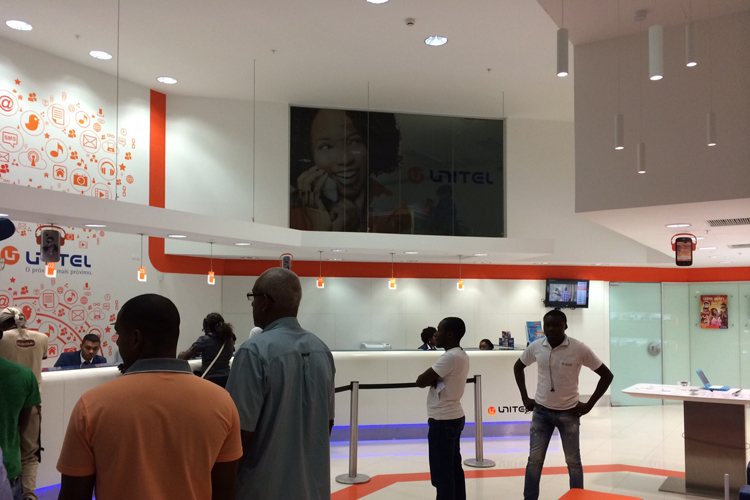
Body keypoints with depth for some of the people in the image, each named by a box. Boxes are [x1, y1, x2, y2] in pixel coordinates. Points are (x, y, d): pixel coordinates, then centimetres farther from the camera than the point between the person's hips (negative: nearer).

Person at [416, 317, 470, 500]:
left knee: (442, 473, -3)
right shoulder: (461, 355, 10)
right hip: (454, 417, 10)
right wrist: (435, 378, -2)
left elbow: (420, 381, -20)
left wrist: (431, 379, -2)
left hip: (443, 420, -10)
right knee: (454, 468, 15)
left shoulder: (450, 357, -21)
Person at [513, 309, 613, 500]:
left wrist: (589, 405, -7)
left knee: (573, 462, 11)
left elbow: (606, 375, -6)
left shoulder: (579, 349, -14)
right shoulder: (535, 347, -6)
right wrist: (524, 398, 7)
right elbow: (518, 367, 12)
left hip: (568, 413, -2)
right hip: (541, 411, 2)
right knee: (534, 460, 7)